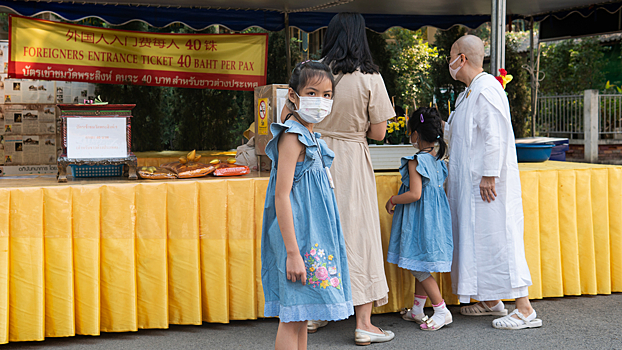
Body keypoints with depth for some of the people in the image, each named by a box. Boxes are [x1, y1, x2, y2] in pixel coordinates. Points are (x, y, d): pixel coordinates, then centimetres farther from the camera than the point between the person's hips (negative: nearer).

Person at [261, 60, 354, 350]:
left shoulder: (309, 136, 14)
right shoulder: (292, 136, -15)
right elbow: (281, 196, -21)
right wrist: (292, 252, -25)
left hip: (313, 236, 10)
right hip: (298, 237, -10)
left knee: (300, 317, 15)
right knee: (292, 319, -4)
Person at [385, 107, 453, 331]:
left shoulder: (415, 161, -17)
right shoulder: (437, 159, 7)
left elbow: (414, 194, -25)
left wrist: (392, 200, -10)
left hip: (419, 219, -9)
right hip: (434, 217, 9)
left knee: (419, 267, -2)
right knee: (420, 266, 17)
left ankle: (442, 311, 0)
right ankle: (417, 310, 26)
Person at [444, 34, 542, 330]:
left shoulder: (486, 89, -15)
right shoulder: (469, 92, 17)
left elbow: (496, 136, -22)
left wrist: (489, 175, -24)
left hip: (487, 182, -10)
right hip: (470, 180, 11)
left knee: (497, 238, -9)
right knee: (478, 237, 14)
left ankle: (525, 310, -5)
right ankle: (491, 301, 25)